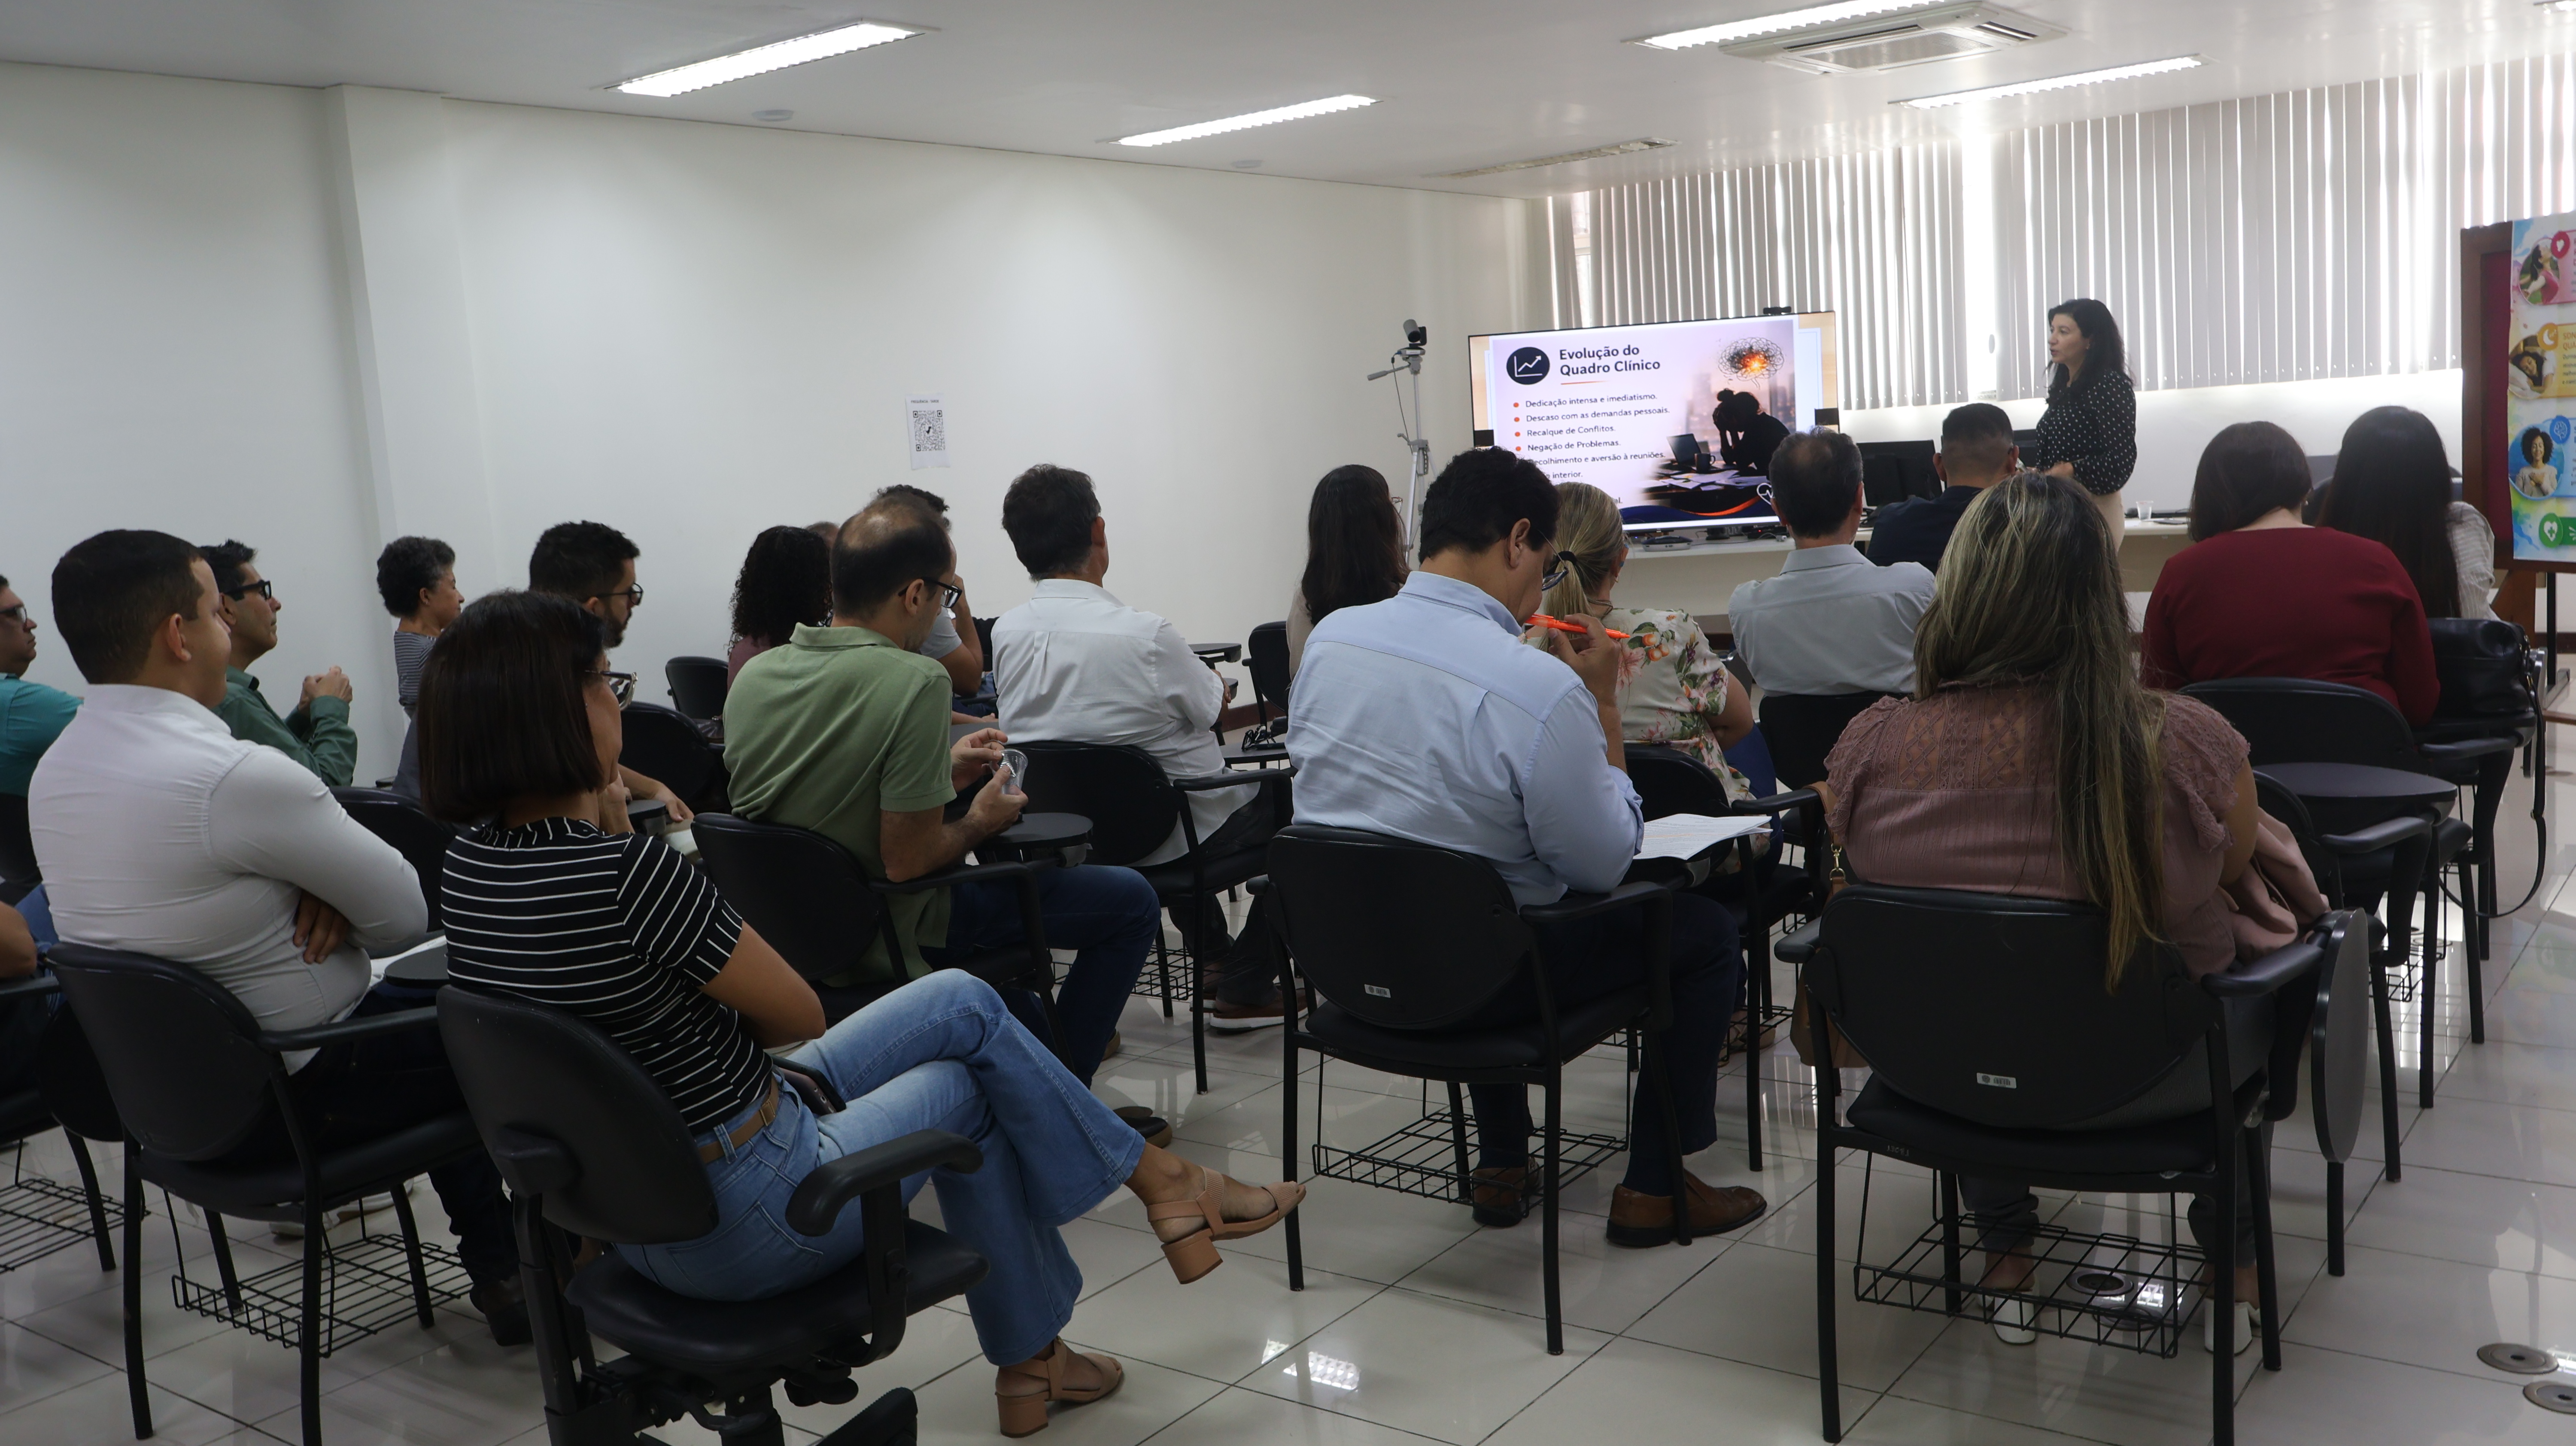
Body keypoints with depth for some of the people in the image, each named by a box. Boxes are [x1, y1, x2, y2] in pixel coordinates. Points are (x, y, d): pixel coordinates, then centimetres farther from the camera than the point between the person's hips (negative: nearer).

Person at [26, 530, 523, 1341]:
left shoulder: (52, 772, 0)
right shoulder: (235, 776, -28)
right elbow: (406, 915, -19)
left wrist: (320, 890, -7)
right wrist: (330, 898, 1)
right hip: (287, 1102, -9)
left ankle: (493, 1268, 28)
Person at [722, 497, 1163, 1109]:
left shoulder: (753, 676, -5)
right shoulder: (915, 681, -28)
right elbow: (906, 861, -26)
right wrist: (980, 822, -6)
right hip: (889, 943, -8)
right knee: (1130, 899, 6)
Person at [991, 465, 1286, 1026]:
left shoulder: (1005, 633, -10)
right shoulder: (1146, 636, -28)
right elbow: (1214, 707, -9)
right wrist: (1209, 675, 13)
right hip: (1168, 842, -6)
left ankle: (1213, 959, 45)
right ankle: (1245, 990, 18)